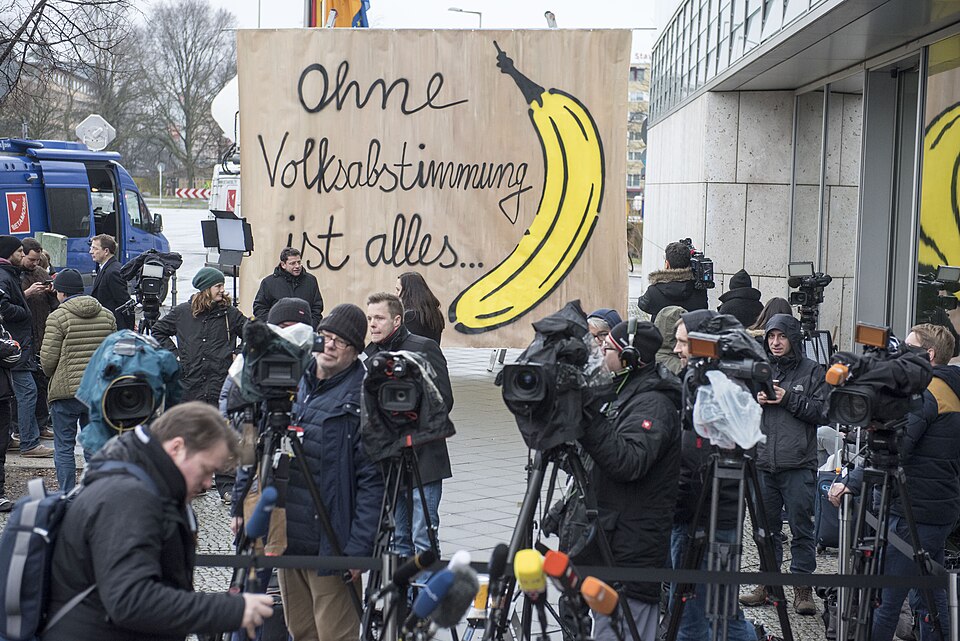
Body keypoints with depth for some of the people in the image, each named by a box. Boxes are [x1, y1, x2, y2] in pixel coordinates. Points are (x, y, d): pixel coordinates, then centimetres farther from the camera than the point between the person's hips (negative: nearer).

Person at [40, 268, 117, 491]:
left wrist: (50, 374, 12)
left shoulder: (58, 317, -10)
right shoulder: (107, 316, 6)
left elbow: (48, 358, -9)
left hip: (66, 390, -5)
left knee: (64, 448, 5)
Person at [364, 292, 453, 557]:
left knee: (423, 540, -5)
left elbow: (443, 400, -11)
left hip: (422, 458, -6)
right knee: (399, 538, 13)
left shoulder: (424, 348, -8)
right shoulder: (369, 352, 10)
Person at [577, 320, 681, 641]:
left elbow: (629, 461, -29)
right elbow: (608, 455, 24)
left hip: (631, 545, -10)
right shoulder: (627, 392, 15)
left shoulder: (653, 403, -16)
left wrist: (590, 420, -31)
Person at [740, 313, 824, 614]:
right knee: (766, 525, 11)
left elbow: (822, 412, -4)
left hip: (799, 465, -4)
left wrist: (789, 399, -10)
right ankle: (768, 583, 22)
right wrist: (754, 400, -2)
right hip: (763, 463, 4)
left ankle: (802, 587, 10)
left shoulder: (812, 371, 3)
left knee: (801, 527, 0)